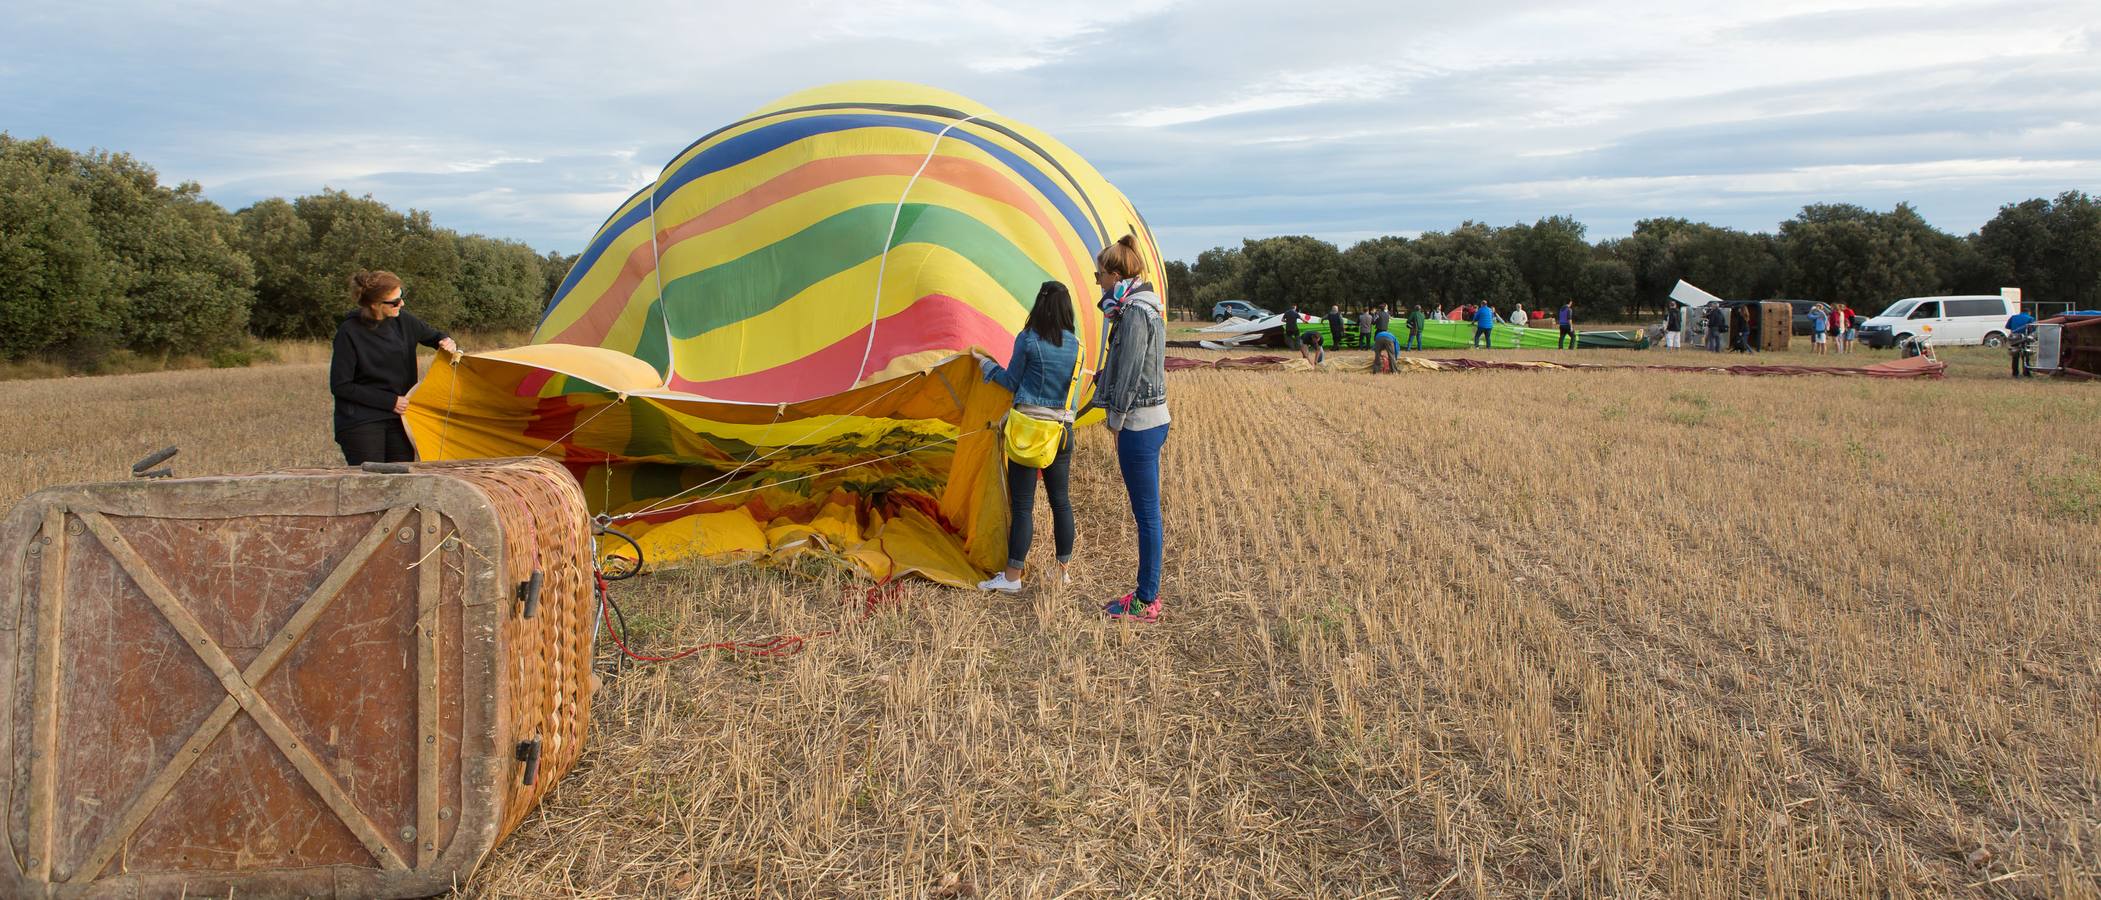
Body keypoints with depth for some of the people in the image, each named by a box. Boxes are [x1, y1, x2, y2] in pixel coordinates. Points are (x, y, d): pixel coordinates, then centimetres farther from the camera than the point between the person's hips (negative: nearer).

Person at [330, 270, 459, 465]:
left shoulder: (402, 321, 2)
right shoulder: (349, 332, -12)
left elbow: (433, 336, 21)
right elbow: (340, 386, -11)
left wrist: (446, 342, -4)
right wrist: (390, 401, -12)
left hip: (398, 420, 5)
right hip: (361, 424, -5)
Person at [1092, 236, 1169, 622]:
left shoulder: (1135, 313, -16)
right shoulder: (1146, 308, 14)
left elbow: (1129, 373, -18)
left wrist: (1116, 422, -12)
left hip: (1139, 423, -10)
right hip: (1153, 419, 10)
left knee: (1146, 513, -2)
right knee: (1146, 510, 15)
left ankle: (1147, 602, 6)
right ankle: (1147, 593, 24)